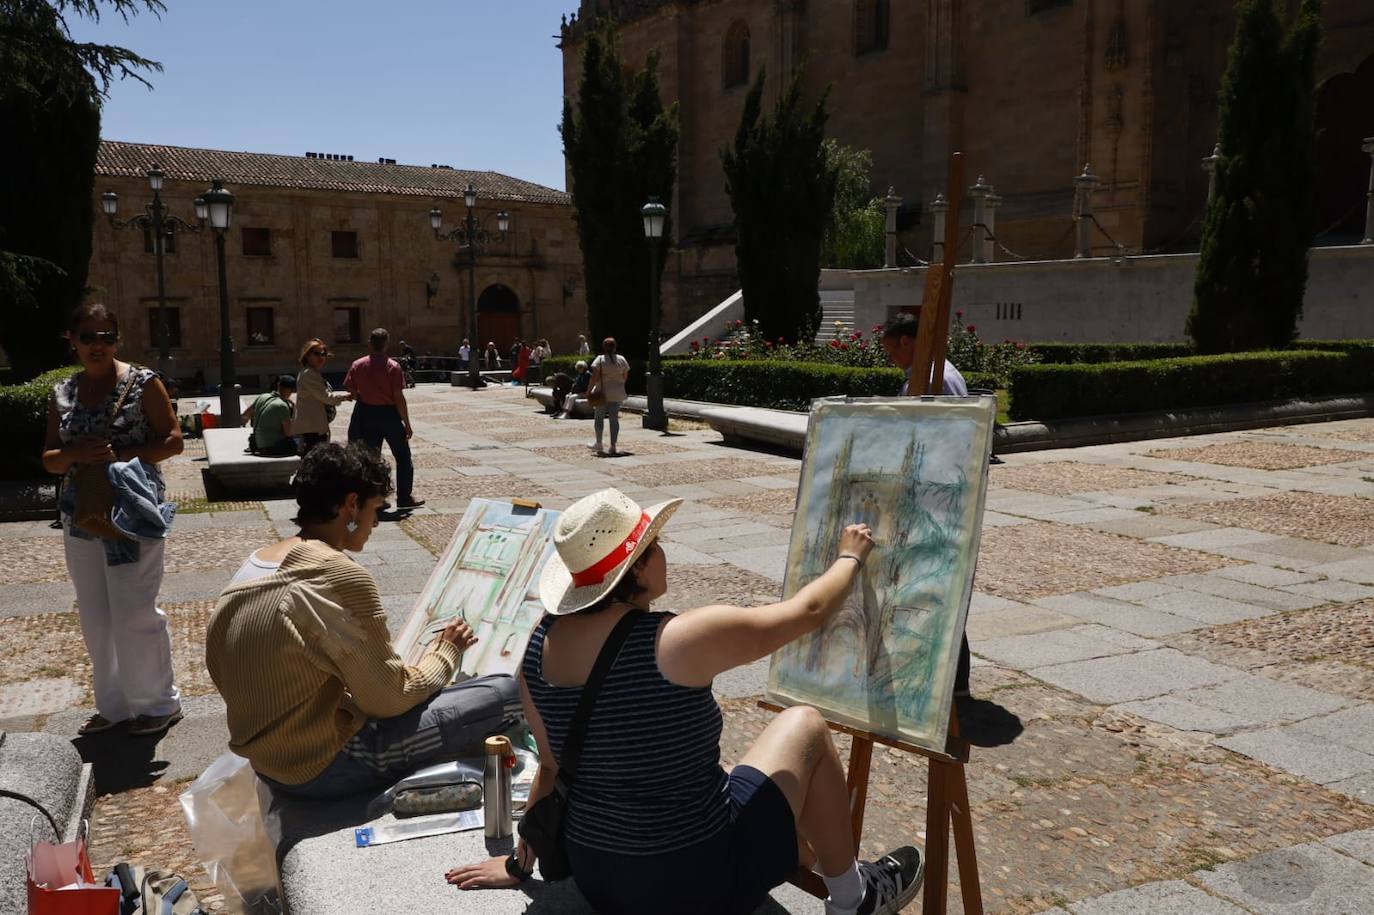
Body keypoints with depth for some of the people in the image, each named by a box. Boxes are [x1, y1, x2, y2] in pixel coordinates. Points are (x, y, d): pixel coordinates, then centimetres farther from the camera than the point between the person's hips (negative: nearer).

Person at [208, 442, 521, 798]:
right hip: (327, 768, -9)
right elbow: (388, 699, -18)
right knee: (505, 692, -8)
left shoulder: (251, 567, 5)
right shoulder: (342, 577, -21)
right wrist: (445, 652, 1)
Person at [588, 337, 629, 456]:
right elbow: (625, 377, 9)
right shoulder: (622, 360, 3)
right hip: (617, 394, 3)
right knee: (614, 419, 4)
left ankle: (599, 444, 15)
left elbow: (594, 377, -14)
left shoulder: (600, 359, -7)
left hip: (602, 392, -3)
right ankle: (613, 447, 0)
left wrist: (589, 390, -8)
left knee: (598, 417, 12)